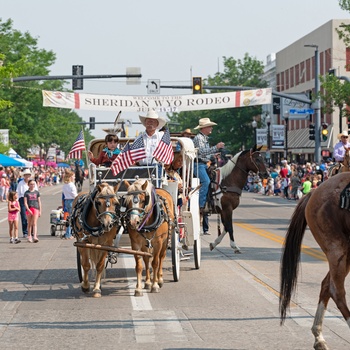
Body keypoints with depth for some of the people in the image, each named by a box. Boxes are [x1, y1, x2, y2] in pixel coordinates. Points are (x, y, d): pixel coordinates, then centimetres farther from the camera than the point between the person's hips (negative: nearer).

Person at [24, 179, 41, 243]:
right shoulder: (26, 193, 2)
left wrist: (40, 211, 7)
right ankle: (29, 237, 18)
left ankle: (35, 237, -17)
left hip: (36, 209, 0)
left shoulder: (37, 192, 6)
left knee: (34, 223, -9)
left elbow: (39, 202, 10)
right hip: (29, 209, 0)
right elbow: (25, 202, -3)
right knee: (29, 224, 9)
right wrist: (28, 209, -14)